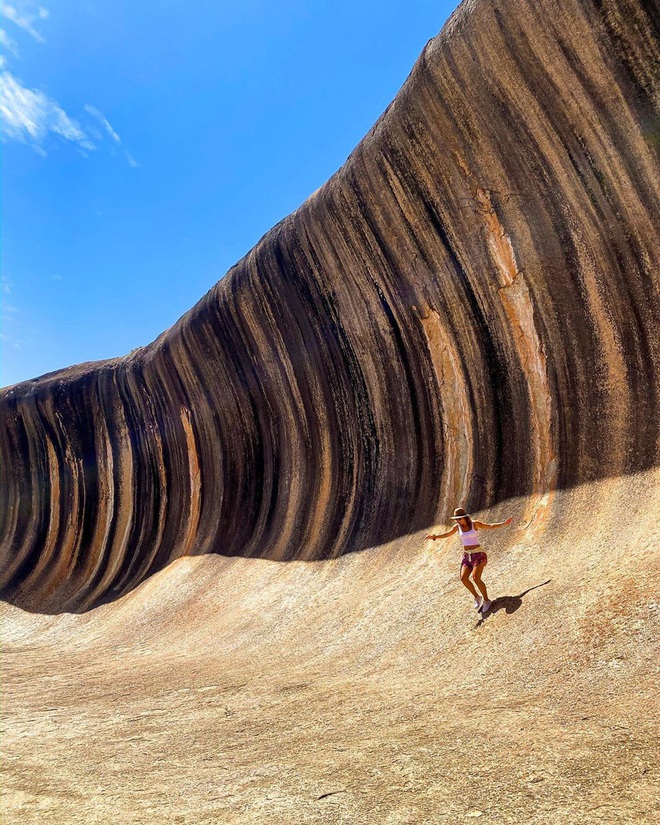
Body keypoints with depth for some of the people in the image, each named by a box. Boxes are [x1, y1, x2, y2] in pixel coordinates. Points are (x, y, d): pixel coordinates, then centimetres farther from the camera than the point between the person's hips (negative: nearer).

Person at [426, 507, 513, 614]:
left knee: (476, 577, -22)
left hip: (478, 554, -4)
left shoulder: (475, 524, -6)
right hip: (467, 555, 4)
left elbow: (491, 526, -3)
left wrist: (504, 523, -13)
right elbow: (447, 534, 11)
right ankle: (477, 597, 8)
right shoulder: (457, 526, 3)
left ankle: (486, 600, -2)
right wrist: (434, 537, -2)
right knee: (463, 578, -15)